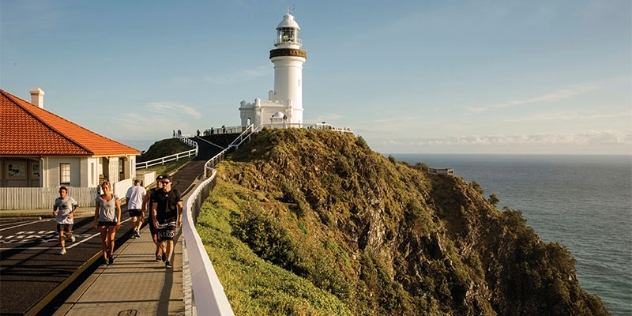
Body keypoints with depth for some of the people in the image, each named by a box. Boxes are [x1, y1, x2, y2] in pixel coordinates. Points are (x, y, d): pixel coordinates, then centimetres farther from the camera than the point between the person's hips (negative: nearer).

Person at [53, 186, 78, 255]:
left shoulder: (70, 199, -8)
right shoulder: (57, 200, 2)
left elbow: (76, 206, 2)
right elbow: (55, 206, 22)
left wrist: (72, 213, -12)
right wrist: (54, 211, 1)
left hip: (68, 219, -3)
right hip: (60, 220, 3)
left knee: (67, 234, -5)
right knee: (61, 234, -3)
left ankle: (71, 235, 34)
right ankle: (63, 249, 10)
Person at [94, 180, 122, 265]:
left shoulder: (114, 197, -2)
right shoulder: (99, 198, 2)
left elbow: (118, 209, -1)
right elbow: (97, 210, 8)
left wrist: (118, 220, -8)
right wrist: (95, 222, 5)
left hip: (112, 221, -2)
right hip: (102, 221, 2)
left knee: (111, 239, -10)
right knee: (104, 240, 3)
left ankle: (111, 254, 14)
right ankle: (105, 257, 12)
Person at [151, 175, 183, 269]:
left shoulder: (175, 192, 0)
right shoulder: (157, 193, 1)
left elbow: (180, 206, 2)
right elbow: (154, 207, 0)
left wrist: (180, 218, -6)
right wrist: (154, 219, -10)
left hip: (172, 220, -1)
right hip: (160, 220, 1)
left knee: (170, 240, -8)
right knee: (161, 240, 8)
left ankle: (168, 261, -4)